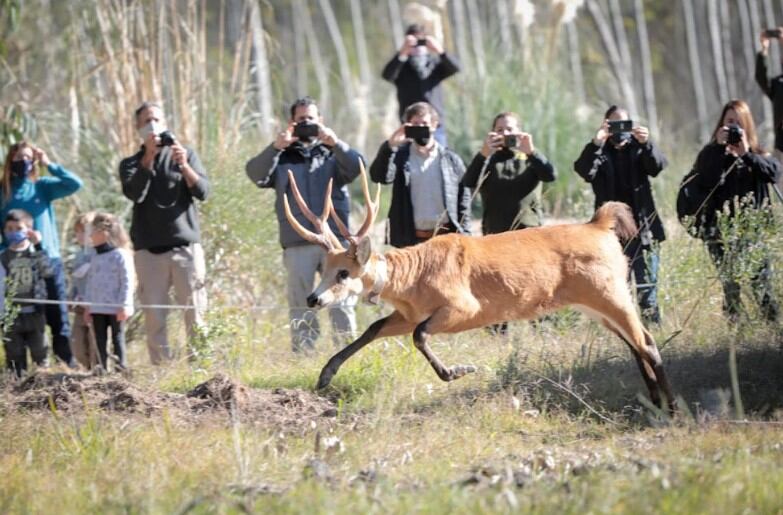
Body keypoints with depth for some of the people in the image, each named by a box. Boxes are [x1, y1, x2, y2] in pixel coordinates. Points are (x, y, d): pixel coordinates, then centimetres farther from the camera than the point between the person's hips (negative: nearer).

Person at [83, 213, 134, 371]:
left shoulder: (121, 255, -9)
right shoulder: (95, 257, 14)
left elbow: (127, 282, -12)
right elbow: (90, 282, 17)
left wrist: (124, 306, -15)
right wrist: (88, 306, 13)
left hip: (115, 309, -7)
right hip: (97, 308, 7)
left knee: (117, 338, -1)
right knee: (100, 341, 7)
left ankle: (121, 368, 3)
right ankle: (104, 369, 11)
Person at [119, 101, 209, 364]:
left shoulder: (186, 154, 13)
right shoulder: (131, 164, 13)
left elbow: (203, 191, 0)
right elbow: (134, 193, -7)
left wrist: (184, 166, -16)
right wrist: (148, 157, -14)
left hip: (186, 246, 0)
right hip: (149, 251, 0)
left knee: (195, 314, -7)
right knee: (154, 317, -5)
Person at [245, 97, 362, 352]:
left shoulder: (333, 153, 15)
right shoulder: (282, 157, 15)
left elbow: (356, 166, -4)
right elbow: (255, 174, -3)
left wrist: (336, 144, -21)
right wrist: (275, 147, -18)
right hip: (297, 245, 0)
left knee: (342, 302, -4)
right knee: (301, 305, 1)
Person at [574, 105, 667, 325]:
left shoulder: (638, 148, 10)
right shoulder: (599, 152, 7)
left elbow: (658, 165, -9)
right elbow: (584, 171, -13)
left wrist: (646, 143, -29)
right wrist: (596, 144, -30)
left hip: (643, 230, 0)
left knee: (647, 289, -3)